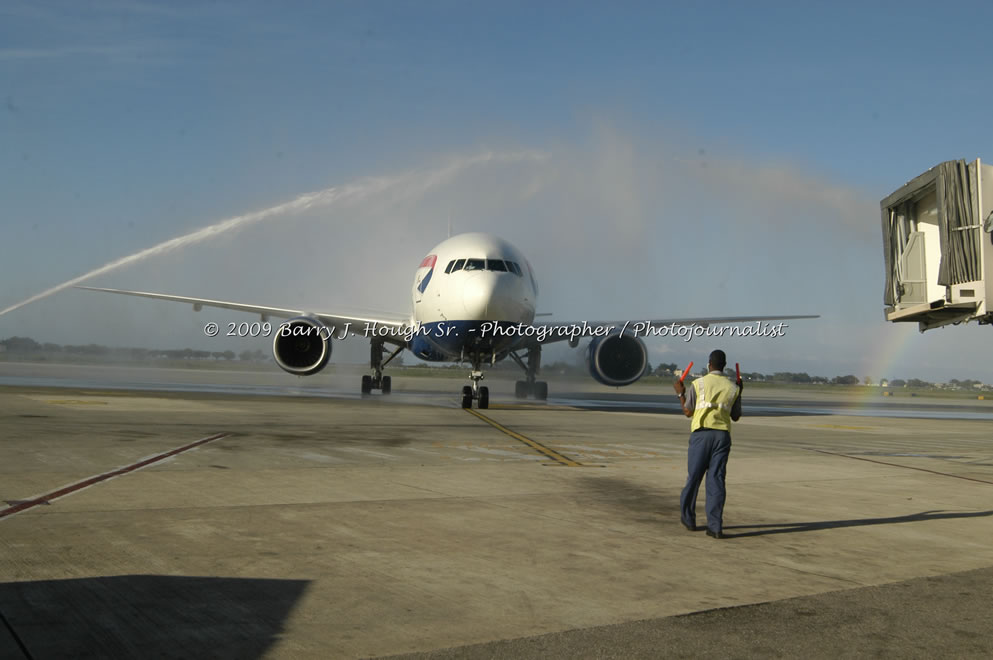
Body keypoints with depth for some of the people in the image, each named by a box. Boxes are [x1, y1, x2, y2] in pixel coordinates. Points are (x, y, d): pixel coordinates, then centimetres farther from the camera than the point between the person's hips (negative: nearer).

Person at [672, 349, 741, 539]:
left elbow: (688, 412, 5)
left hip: (701, 433, -2)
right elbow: (736, 417, 15)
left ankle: (688, 518, 23)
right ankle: (715, 526, -5)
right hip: (722, 435, 2)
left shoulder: (698, 384, 0)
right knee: (717, 479, 1)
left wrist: (680, 393, 19)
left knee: (694, 476, 9)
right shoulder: (733, 387, 7)